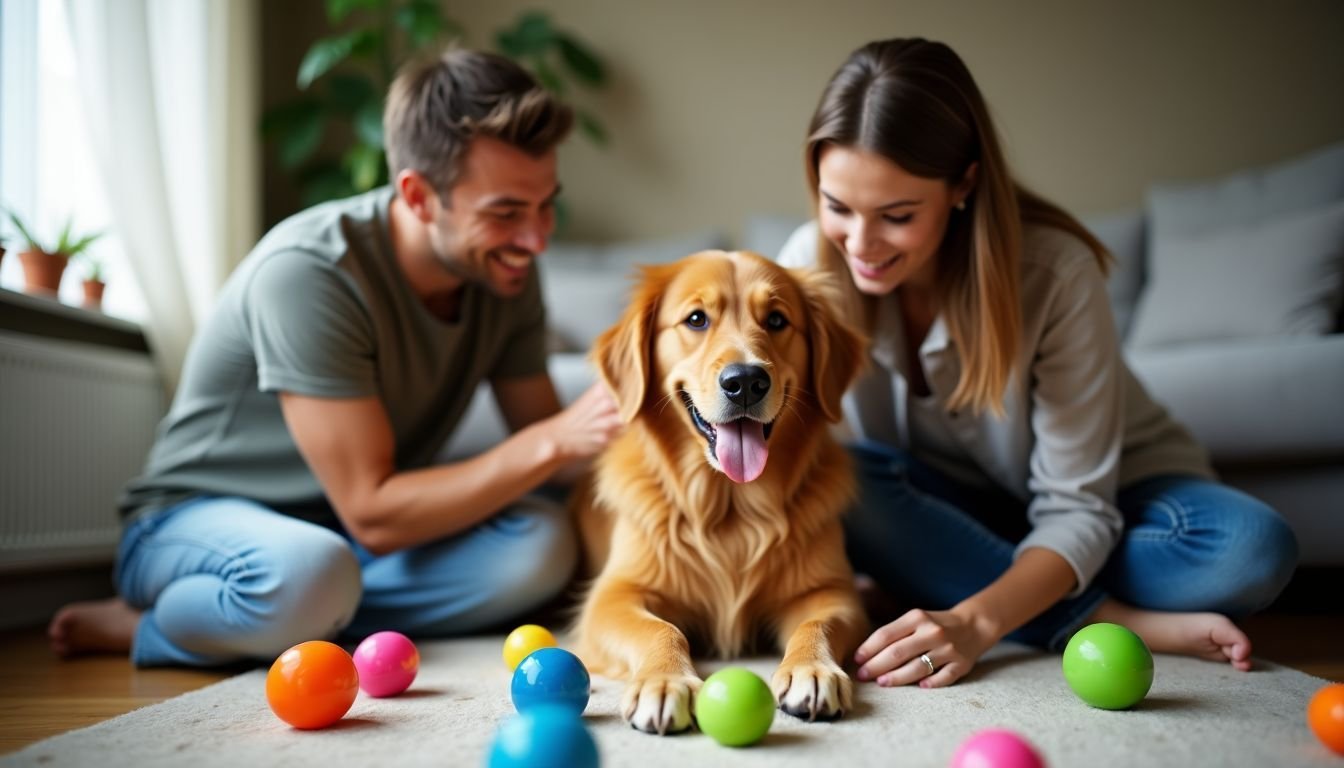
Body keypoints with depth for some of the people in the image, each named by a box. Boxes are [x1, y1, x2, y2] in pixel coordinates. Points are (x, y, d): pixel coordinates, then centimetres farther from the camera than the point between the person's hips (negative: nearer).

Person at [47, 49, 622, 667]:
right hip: (196, 520, -5)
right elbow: (374, 515, -28)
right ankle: (145, 625, -9)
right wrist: (556, 441, -33)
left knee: (541, 543, -23)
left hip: (347, 530, 6)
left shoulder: (506, 269, -8)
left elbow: (536, 444, 2)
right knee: (308, 574, -40)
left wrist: (617, 430, -19)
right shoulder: (308, 273, -28)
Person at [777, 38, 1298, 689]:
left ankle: (930, 584, -21)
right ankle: (1115, 622, -25)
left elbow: (1078, 509, -25)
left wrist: (973, 621, -42)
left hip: (1103, 495, -1)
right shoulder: (811, 263, -19)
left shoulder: (1055, 271, -27)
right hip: (947, 507, 2)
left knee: (1254, 548, -31)